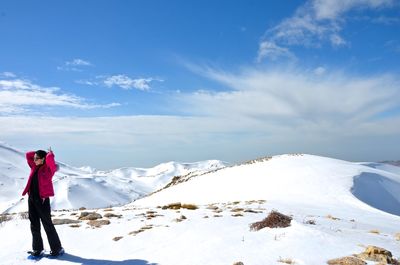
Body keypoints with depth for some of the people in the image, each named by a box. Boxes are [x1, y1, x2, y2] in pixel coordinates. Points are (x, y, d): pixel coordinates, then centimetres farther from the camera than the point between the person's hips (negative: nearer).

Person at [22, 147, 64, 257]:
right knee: (34, 225, 12)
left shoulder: (49, 168, -8)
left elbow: (50, 157, -25)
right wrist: (39, 152, 12)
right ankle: (37, 249, 24)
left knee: (47, 224, -1)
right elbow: (28, 154, 20)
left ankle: (57, 249, 11)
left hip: (42, 199, -7)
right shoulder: (34, 167, 11)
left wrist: (49, 153, -4)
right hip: (31, 198, 7)